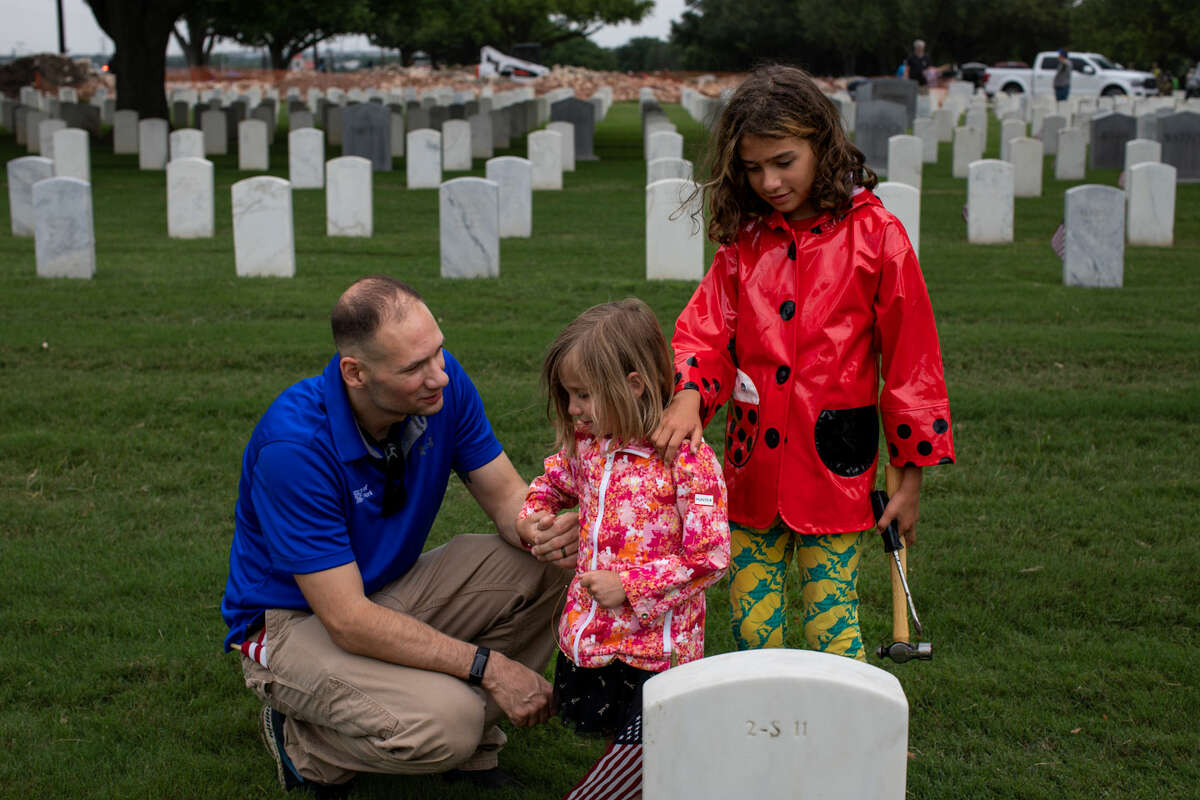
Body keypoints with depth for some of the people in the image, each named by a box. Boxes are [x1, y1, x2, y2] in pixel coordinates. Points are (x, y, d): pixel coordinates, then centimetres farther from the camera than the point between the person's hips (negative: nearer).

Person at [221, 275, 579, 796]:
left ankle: (474, 740, 3)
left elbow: (504, 492, -5)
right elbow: (346, 621, -31)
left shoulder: (441, 383, -14)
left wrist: (546, 530, -30)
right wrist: (486, 665, -31)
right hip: (295, 621, -7)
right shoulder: (292, 446, -32)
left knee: (549, 564, -13)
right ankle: (303, 742, 0)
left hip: (395, 587, 7)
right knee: (444, 723, -31)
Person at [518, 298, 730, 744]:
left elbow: (709, 557, -20)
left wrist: (631, 586, -21)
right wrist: (533, 515, 3)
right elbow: (555, 480, 24)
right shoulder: (585, 444, 2)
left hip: (655, 641, -7)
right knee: (583, 719, 19)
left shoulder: (688, 460, -20)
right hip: (585, 635, 7)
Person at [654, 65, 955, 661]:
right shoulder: (743, 239, 7)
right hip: (752, 467, 4)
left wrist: (911, 478, -2)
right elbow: (705, 328, 2)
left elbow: (911, 360, -3)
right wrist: (689, 396, -20)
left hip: (833, 470, -4)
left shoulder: (875, 236, -6)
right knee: (751, 631, 10)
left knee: (832, 630, 0)